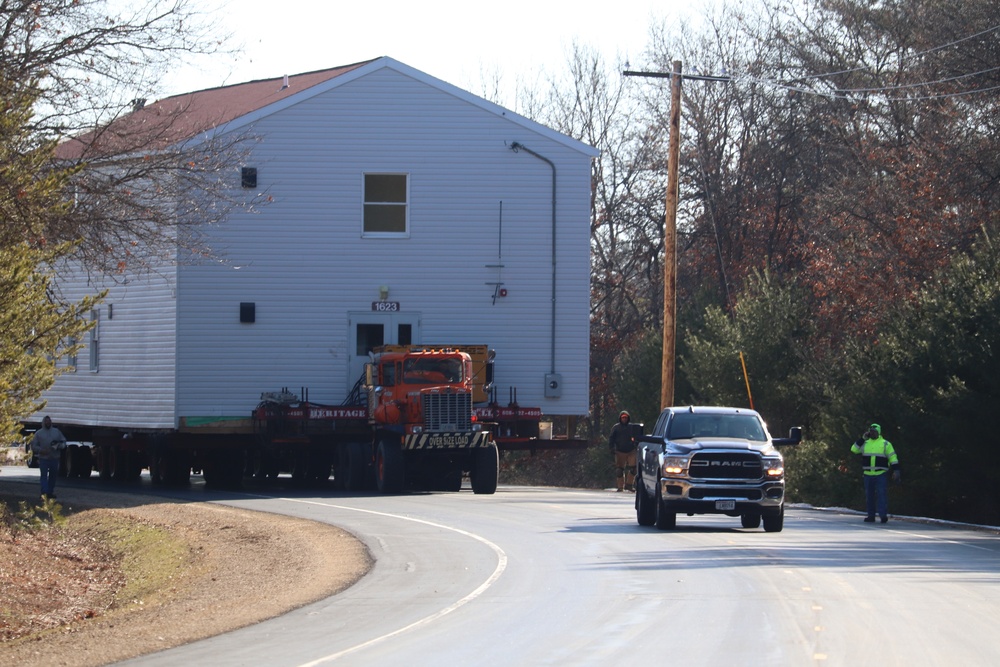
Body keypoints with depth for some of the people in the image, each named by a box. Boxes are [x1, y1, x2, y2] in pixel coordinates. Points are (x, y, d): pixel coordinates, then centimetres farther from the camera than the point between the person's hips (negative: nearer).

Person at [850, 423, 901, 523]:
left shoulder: (885, 444, 4)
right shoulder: (865, 443, 14)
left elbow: (893, 458, 2)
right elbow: (854, 449, 7)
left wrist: (896, 471, -7)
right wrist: (862, 439, 3)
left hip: (881, 474, -4)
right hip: (868, 474, 4)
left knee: (882, 494, -11)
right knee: (869, 495, 4)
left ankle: (883, 515, -14)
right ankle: (871, 516, 9)